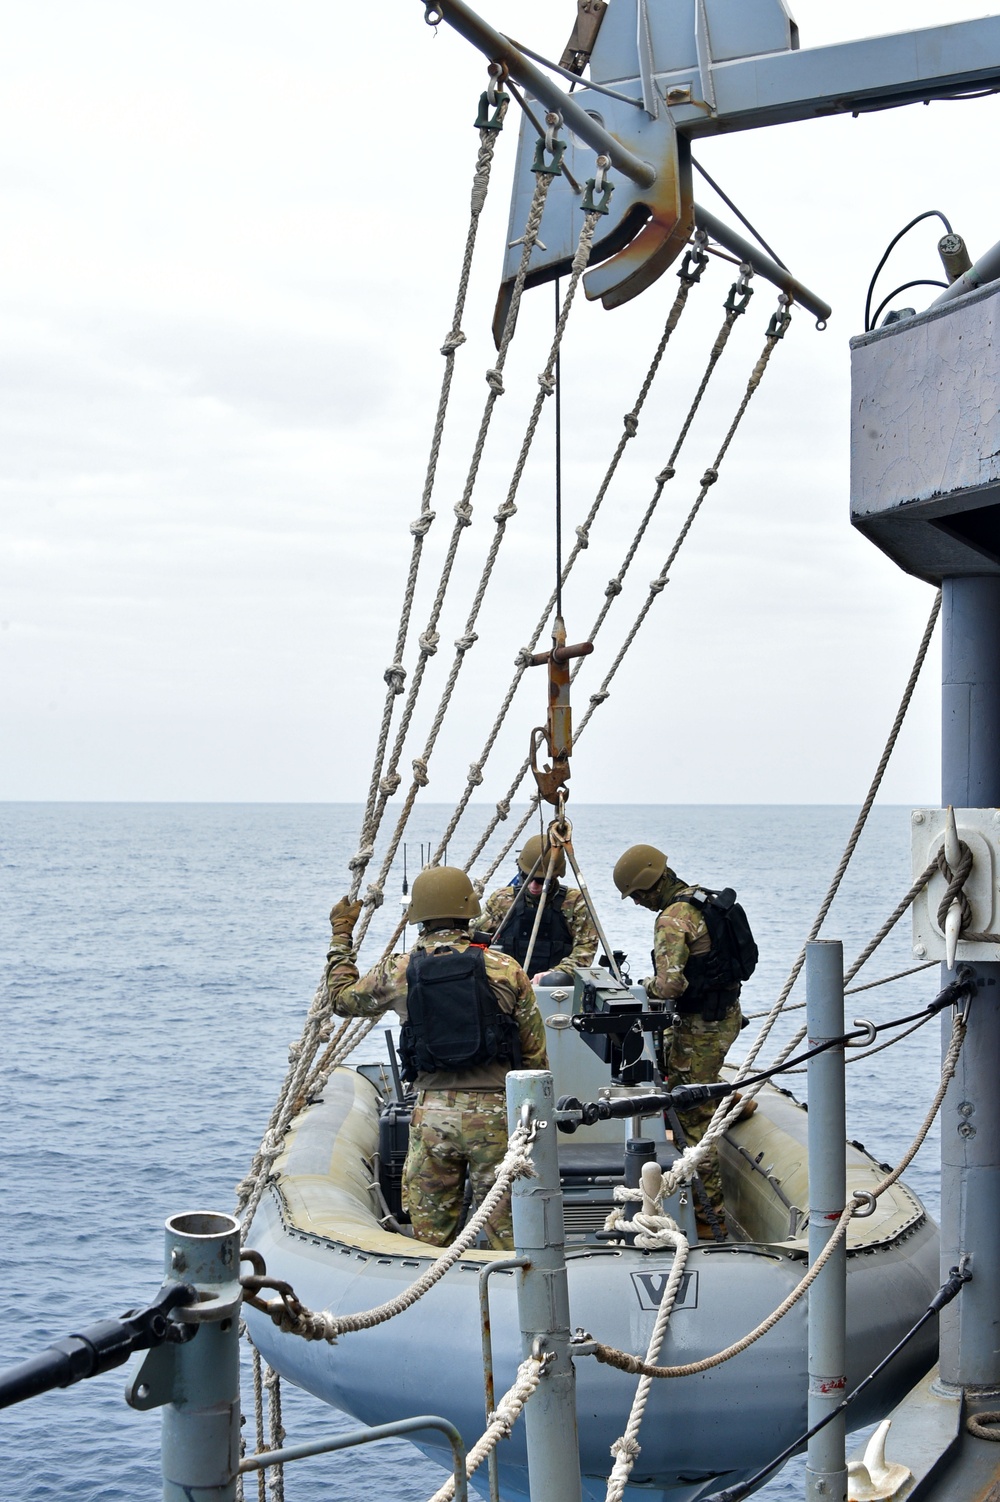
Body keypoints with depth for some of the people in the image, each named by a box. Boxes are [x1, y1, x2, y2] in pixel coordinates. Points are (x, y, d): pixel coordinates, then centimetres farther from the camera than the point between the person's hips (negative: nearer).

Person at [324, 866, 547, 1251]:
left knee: (430, 1239, 10)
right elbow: (535, 1052, 3)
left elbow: (341, 998, 20)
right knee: (507, 1230, 5)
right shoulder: (505, 969, -2)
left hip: (432, 1114, 1)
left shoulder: (396, 972, 0)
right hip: (495, 1113, -1)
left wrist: (341, 934, 31)